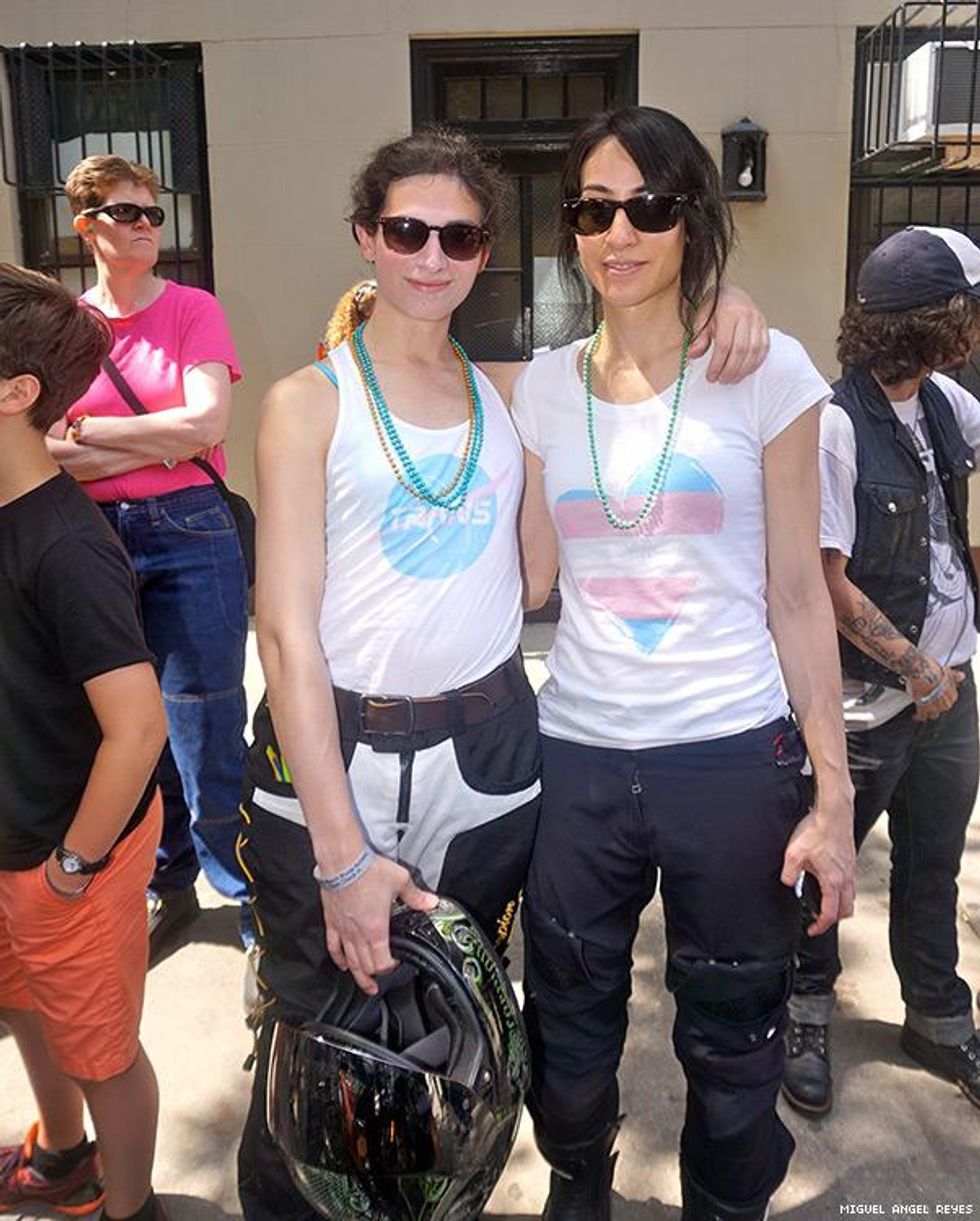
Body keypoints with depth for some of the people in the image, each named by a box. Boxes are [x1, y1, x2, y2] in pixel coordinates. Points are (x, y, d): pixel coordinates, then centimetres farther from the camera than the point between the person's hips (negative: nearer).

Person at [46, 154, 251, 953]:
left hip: (189, 536, -3)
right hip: (95, 539, 3)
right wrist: (161, 446, -12)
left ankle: (255, 900, 19)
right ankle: (170, 885, 32)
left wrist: (85, 431, -7)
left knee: (206, 739, 1)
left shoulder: (192, 310, 1)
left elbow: (207, 424, -13)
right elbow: (53, 454, -2)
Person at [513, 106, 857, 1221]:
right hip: (576, 754, 3)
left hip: (734, 756, -2)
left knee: (731, 1041, 14)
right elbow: (530, 579, 7)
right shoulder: (544, 385, 5)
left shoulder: (767, 372, -4)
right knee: (569, 1030, 18)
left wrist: (833, 792, -5)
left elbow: (797, 594, -3)